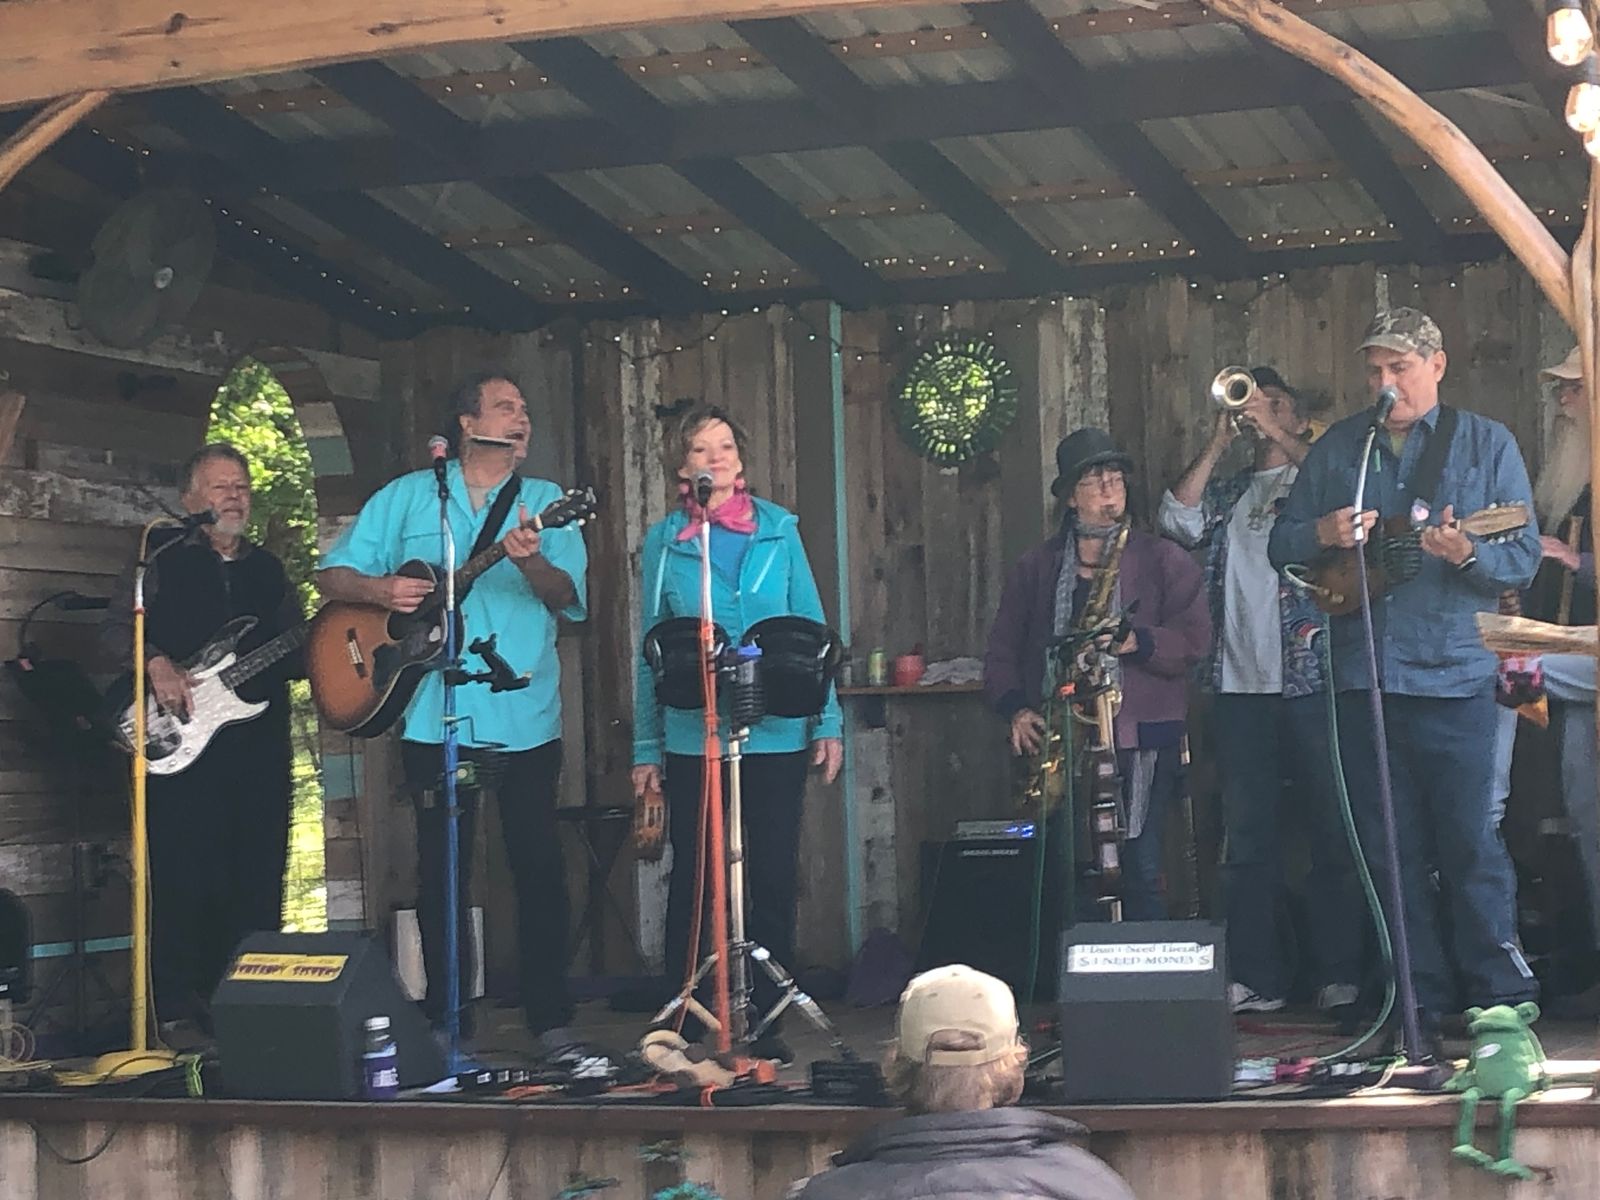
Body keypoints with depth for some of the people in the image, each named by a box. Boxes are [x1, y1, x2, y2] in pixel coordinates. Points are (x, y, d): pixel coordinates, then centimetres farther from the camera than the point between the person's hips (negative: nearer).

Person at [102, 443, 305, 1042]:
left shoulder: (269, 571, 18)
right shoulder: (162, 560, 5)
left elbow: (297, 655, 19)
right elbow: (116, 628, -1)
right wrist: (157, 664, -16)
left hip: (261, 744, 4)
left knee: (258, 885, 4)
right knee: (184, 879, -8)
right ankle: (179, 1011, -2)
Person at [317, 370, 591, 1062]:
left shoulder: (544, 503, 8)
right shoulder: (408, 497, 9)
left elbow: (568, 597, -6)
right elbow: (333, 575, 8)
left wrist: (532, 563, -27)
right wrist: (379, 589, -12)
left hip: (525, 720, 0)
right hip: (433, 716, 0)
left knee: (539, 868, -2)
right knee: (440, 872, 5)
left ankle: (550, 1022, 6)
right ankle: (445, 1024, 14)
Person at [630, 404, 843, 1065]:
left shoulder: (778, 530, 6)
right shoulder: (664, 540, 5)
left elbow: (810, 630, 7)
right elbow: (651, 650, 6)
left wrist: (828, 720, 1)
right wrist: (646, 747, 3)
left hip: (776, 733, 1)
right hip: (692, 736, 0)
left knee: (772, 879, 3)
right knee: (692, 879, 2)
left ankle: (766, 1022, 13)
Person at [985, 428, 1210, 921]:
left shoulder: (1163, 560, 8)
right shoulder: (1036, 567, 15)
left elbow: (1195, 639, -1)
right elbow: (1002, 649, 16)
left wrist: (1137, 641, -17)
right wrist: (1016, 709, 0)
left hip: (1142, 738, -2)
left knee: (1141, 870, -8)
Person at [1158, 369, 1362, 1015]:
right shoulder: (1227, 489, 19)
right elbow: (1177, 520, 3)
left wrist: (1277, 435, -13)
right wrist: (1218, 443, 1)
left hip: (1309, 679, -4)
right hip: (1238, 683, 4)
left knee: (1331, 831, -2)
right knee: (1247, 837, 5)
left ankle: (1339, 974, 3)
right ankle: (1256, 979, 9)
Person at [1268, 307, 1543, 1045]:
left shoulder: (1487, 445, 4)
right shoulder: (1337, 449, 12)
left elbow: (1524, 560, -1)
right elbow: (1281, 544, 13)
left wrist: (1466, 554, -21)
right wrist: (1322, 534, -8)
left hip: (1453, 676, -3)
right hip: (1361, 678, 3)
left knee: (1470, 840, -5)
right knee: (1389, 851, 6)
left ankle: (1503, 1004, 4)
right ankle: (1421, 1007, 14)